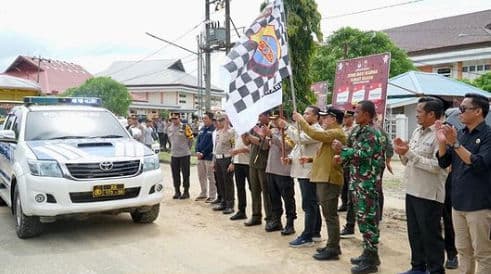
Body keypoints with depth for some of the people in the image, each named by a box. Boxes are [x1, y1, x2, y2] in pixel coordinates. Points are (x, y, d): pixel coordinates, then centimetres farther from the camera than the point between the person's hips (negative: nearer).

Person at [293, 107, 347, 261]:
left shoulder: (336, 133, -13)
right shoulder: (332, 133, 21)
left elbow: (315, 134, -26)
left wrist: (301, 120, -14)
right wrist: (311, 159, 12)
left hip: (329, 179, -11)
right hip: (325, 177, 11)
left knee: (330, 215, -7)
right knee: (329, 214, 14)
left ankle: (333, 250, -1)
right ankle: (332, 245, 22)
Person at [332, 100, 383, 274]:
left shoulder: (372, 133, -14)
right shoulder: (357, 131, 14)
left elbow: (363, 155, -23)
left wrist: (342, 149, -18)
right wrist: (343, 157, 4)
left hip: (367, 183, -9)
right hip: (357, 181, 9)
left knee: (367, 219, -3)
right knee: (362, 218, 14)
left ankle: (371, 259, 6)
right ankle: (368, 253, 25)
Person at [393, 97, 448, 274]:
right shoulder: (417, 132, 11)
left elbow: (436, 166, -23)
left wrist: (409, 153, -22)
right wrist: (403, 151, -3)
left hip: (429, 195, -8)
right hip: (412, 191, 8)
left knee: (430, 235, 4)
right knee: (414, 233, 17)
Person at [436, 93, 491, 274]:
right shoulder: (459, 134, 8)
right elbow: (443, 163, 6)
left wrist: (455, 144, -25)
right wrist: (442, 142, -9)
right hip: (458, 203, 6)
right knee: (463, 250, 16)